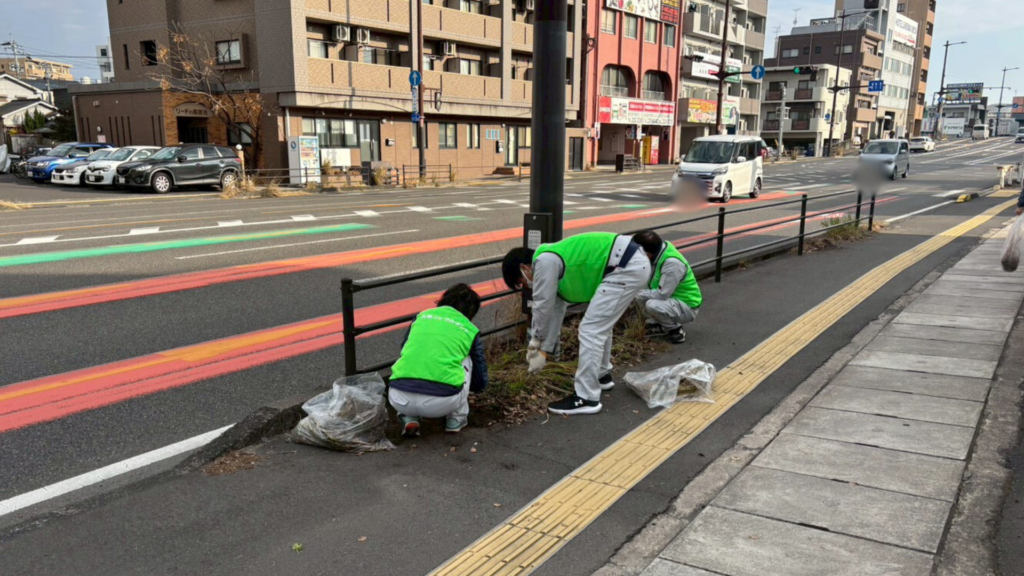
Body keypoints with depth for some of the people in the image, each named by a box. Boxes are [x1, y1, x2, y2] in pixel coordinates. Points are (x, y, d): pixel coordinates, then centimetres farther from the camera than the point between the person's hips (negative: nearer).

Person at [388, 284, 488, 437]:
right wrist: (465, 387, 50)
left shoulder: (422, 316, 22)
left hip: (400, 399, 2)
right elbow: (481, 381, 26)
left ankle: (409, 418, 15)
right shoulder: (470, 330, 17)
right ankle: (456, 419, 25)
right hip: (442, 402, -2)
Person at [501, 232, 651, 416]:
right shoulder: (553, 261, 21)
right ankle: (601, 376, 42)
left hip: (627, 268, -11)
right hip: (634, 261, 11)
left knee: (590, 330, -8)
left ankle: (586, 398, -3)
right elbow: (555, 311, 25)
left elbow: (543, 306, -4)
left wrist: (535, 340, 12)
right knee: (600, 325, 26)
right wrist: (545, 351, 28)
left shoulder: (544, 261, -9)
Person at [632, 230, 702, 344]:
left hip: (687, 308, -9)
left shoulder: (672, 263, -30)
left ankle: (675, 330, -7)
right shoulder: (656, 255, -6)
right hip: (672, 298, 9)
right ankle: (660, 325, 14)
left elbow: (662, 294, -28)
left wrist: (638, 294, -20)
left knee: (652, 305, -31)